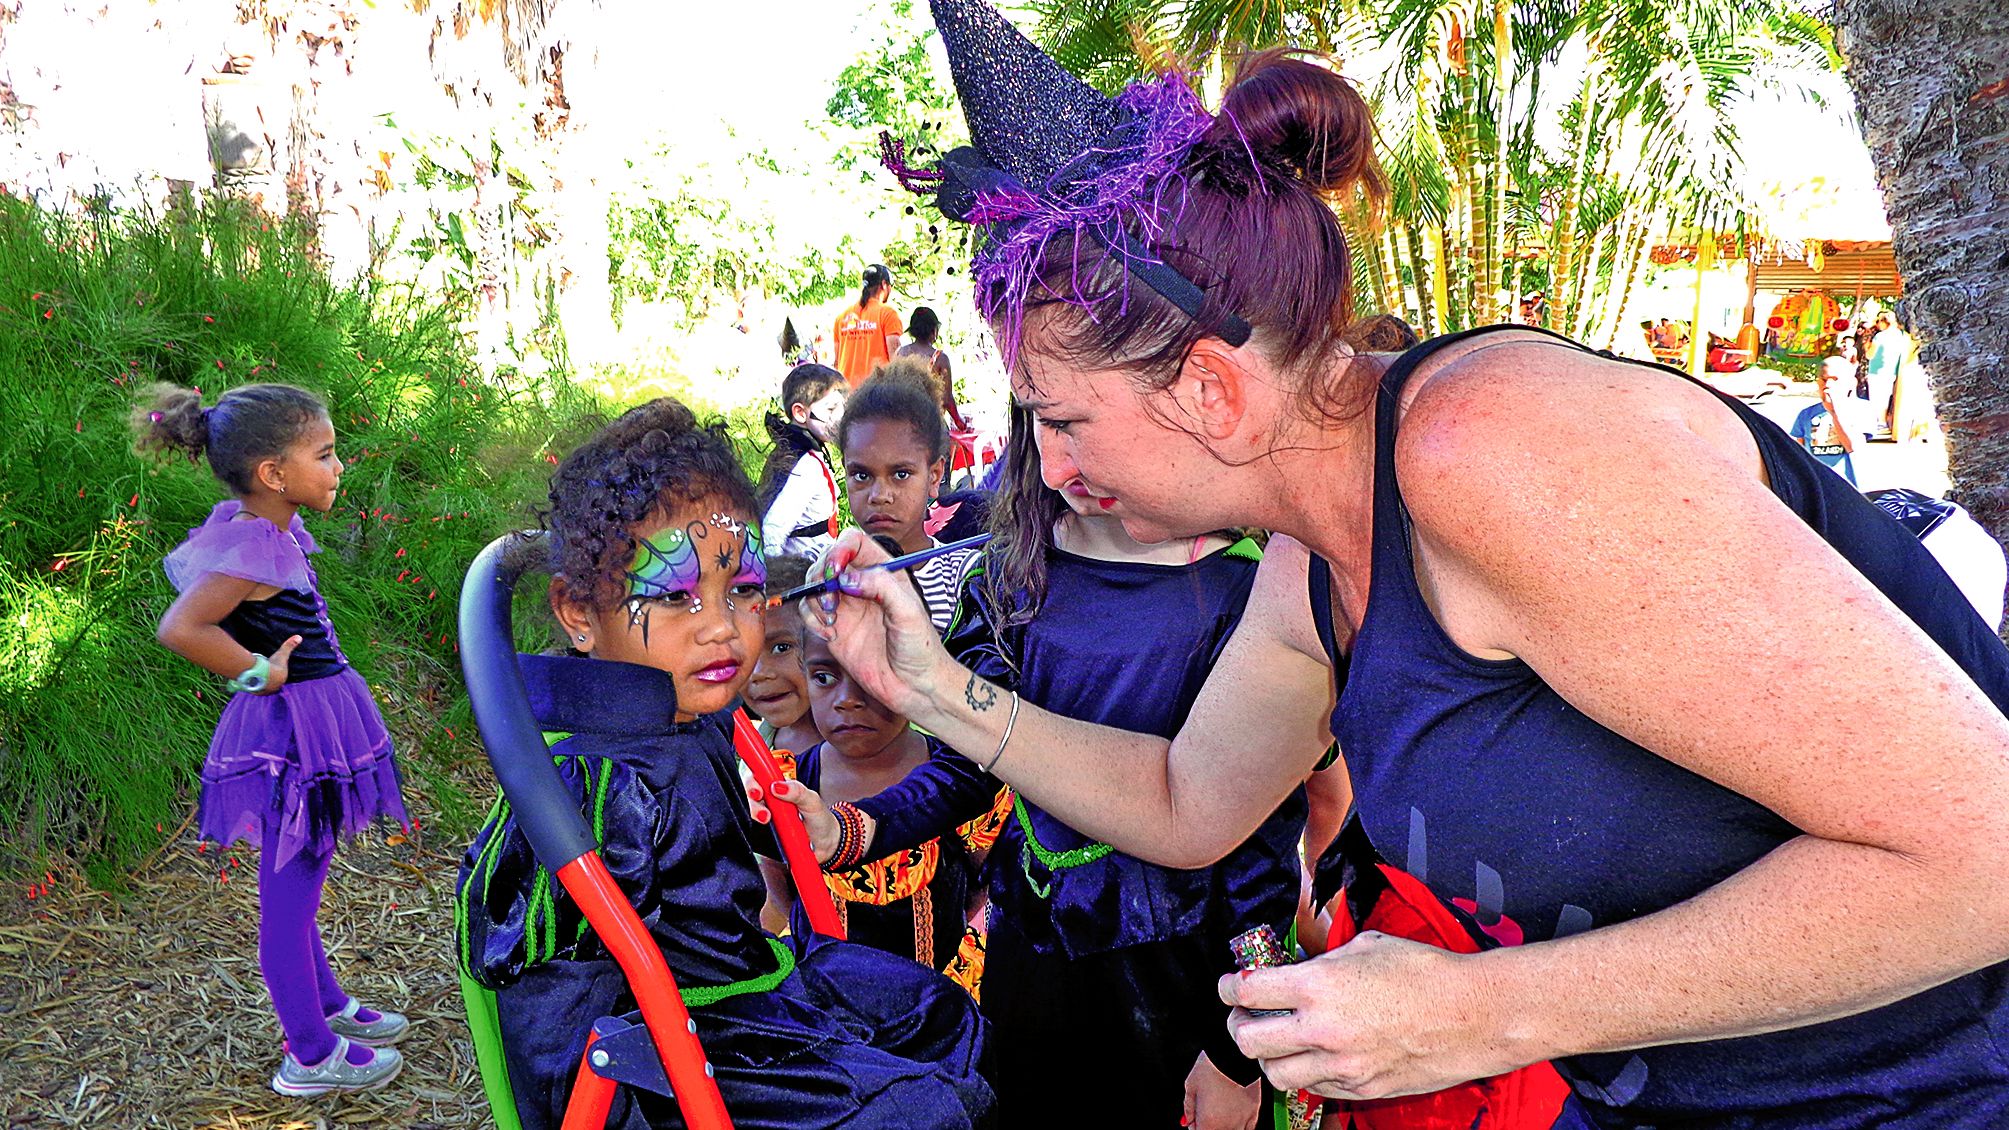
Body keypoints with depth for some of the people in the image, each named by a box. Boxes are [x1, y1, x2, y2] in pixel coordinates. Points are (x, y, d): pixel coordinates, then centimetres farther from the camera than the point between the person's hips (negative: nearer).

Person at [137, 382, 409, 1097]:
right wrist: (257, 672, -21)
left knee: (296, 885, 24)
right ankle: (311, 1058, 19)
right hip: (290, 730, -10)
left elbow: (189, 568, 22)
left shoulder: (260, 529, 4)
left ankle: (326, 1006, 43)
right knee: (290, 895, 5)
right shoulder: (255, 547, -24)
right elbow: (181, 628, -34)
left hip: (310, 726, 10)